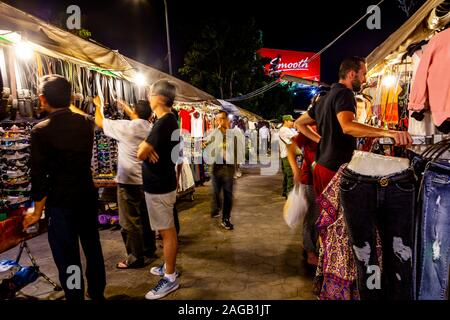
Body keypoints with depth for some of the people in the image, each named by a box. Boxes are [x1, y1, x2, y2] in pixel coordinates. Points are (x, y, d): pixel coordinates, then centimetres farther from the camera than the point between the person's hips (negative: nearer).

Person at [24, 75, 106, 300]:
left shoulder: (41, 131, -16)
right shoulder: (86, 123, -2)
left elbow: (39, 176, -13)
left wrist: (37, 211, -1)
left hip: (61, 203, -6)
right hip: (88, 196, 6)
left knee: (67, 256, 9)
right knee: (92, 247, 20)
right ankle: (97, 293, 39)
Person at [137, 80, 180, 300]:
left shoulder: (163, 122, -22)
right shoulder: (170, 120, 10)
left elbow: (140, 154, -24)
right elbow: (152, 149, 12)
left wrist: (144, 145, -3)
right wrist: (149, 147, -10)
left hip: (159, 187, -10)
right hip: (163, 183, 10)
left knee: (167, 231, 0)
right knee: (167, 230, 19)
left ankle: (170, 278, 13)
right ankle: (169, 266, 35)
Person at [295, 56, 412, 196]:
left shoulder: (325, 98, 17)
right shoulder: (344, 93, -11)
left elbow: (299, 123, 25)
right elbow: (347, 126, -32)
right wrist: (388, 132, -40)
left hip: (321, 167, 10)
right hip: (335, 169, -9)